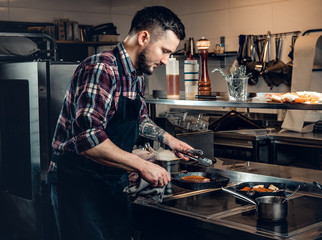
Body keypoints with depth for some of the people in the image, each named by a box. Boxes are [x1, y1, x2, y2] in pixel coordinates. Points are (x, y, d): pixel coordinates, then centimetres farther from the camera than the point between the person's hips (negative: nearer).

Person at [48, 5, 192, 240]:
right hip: (78, 181, -9)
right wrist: (142, 166, -29)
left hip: (114, 180, 9)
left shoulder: (137, 77, 8)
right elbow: (88, 138, -33)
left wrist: (167, 138, 15)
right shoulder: (101, 69, -22)